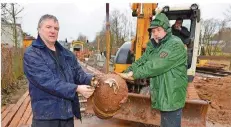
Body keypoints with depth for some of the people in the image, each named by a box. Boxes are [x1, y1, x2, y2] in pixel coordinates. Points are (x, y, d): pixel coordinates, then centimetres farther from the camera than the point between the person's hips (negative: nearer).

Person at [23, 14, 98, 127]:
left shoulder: (67, 54, 11)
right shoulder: (31, 54, -10)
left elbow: (78, 73, 6)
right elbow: (47, 81, -21)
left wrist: (90, 79, -15)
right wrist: (76, 89, -26)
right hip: (46, 115, -5)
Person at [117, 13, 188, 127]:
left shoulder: (176, 45, -19)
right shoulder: (154, 46, 10)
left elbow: (156, 66, -27)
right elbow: (141, 62, 0)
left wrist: (134, 74, -25)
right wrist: (125, 74, -14)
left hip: (172, 98, -8)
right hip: (162, 96, 8)